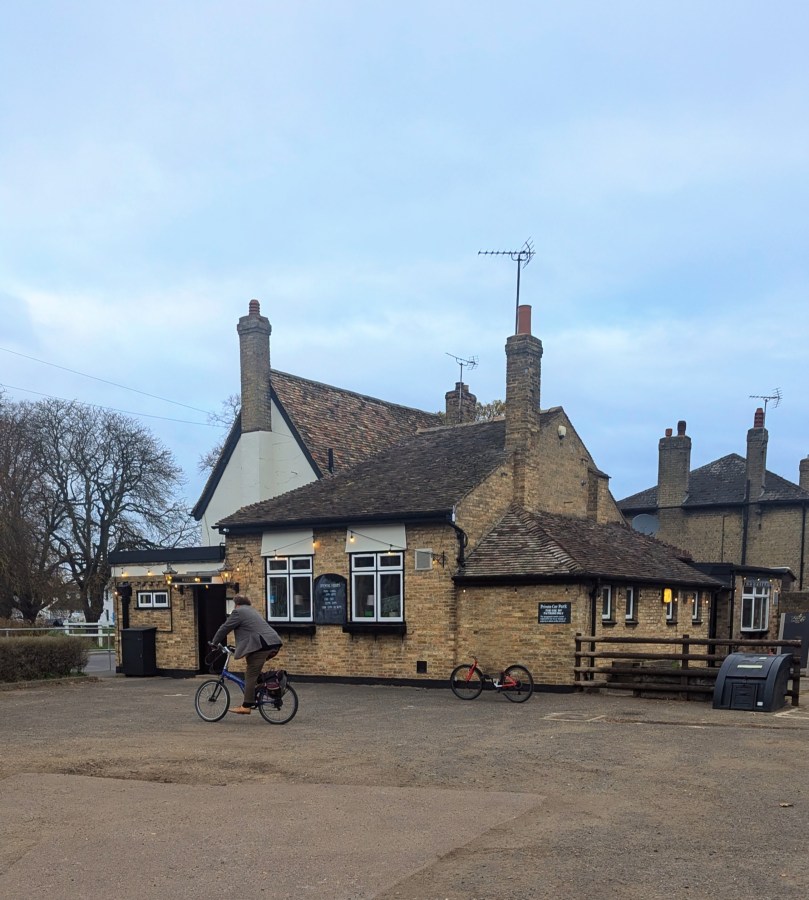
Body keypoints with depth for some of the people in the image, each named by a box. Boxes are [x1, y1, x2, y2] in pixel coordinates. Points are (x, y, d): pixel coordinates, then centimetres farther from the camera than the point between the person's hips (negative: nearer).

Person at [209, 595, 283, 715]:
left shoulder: (238, 612, 3)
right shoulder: (254, 611, 31)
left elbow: (224, 628, 5)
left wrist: (214, 643, 17)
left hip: (261, 645, -9)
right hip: (273, 643, 9)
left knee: (250, 676, -7)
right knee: (253, 673, 20)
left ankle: (246, 706, -9)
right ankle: (252, 700, 19)